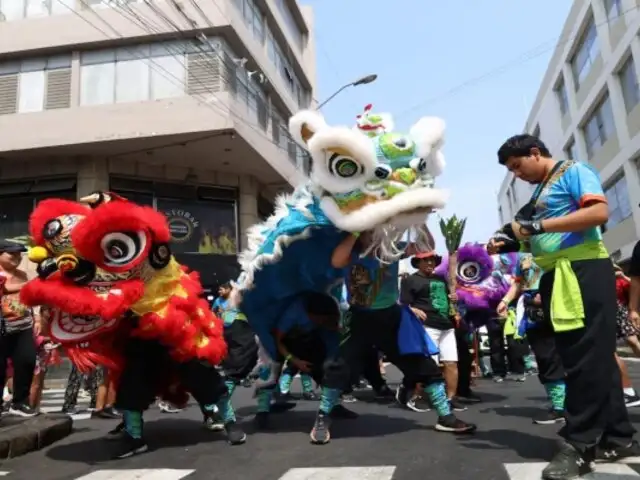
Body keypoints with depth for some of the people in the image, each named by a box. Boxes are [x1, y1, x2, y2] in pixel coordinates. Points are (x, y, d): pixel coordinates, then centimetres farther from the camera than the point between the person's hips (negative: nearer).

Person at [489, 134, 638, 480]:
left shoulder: (573, 171, -1)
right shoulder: (540, 193, 22)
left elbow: (599, 213, -17)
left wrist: (538, 225, -19)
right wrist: (509, 244, 7)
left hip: (583, 271, -9)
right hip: (555, 278, 9)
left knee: (587, 358, -6)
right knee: (589, 358, 11)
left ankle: (581, 444, -1)